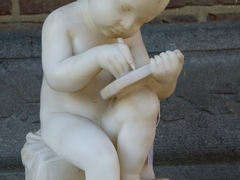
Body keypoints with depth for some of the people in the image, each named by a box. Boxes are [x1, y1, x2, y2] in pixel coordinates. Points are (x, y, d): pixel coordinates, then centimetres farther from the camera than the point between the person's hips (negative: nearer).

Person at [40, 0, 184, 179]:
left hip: (108, 122, 4)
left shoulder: (129, 33, -4)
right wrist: (98, 56, -44)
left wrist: (166, 77, -30)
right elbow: (57, 79, -28)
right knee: (103, 160, -33)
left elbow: (157, 90, -7)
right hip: (65, 122, -4)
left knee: (145, 100, -26)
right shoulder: (61, 21, -16)